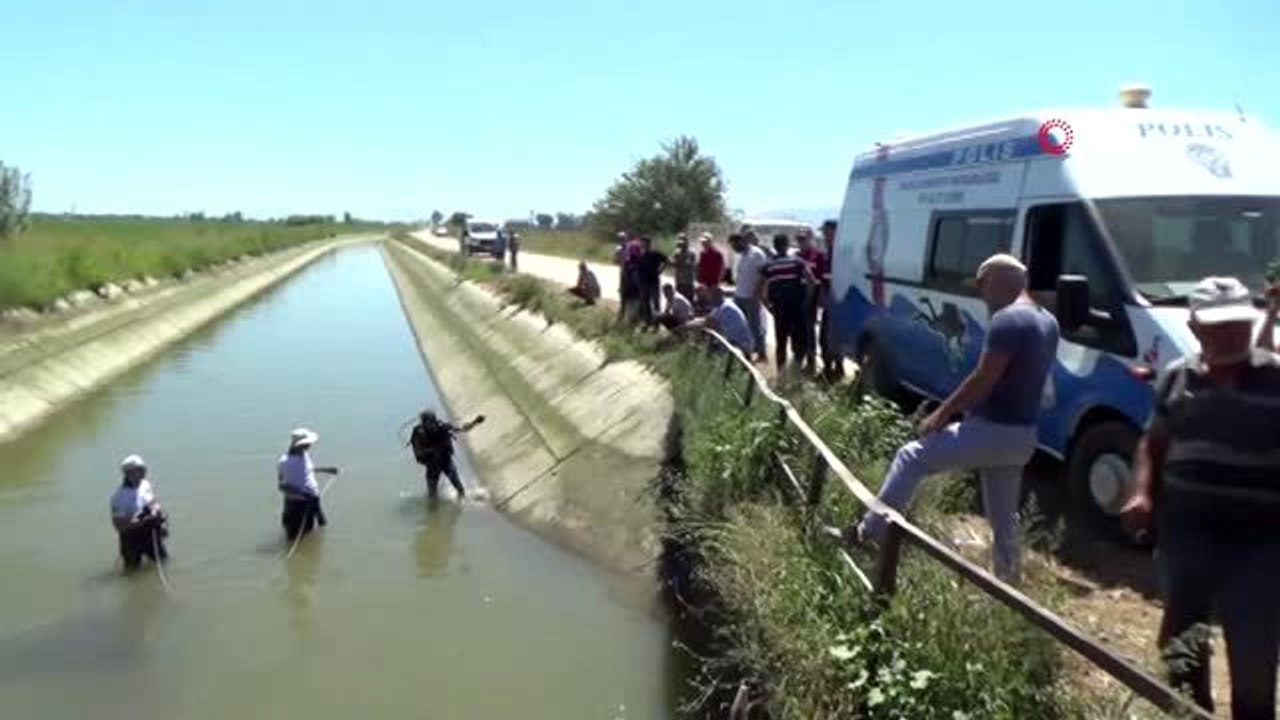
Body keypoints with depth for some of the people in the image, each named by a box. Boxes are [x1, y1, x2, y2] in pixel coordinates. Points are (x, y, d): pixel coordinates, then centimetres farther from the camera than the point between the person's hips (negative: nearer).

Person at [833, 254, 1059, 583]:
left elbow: (983, 381, -20)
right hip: (1022, 436, 9)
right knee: (1004, 516, 19)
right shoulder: (1047, 322, 13)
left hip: (993, 430, -9)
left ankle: (869, 532, 1)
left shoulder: (1007, 320, -18)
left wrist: (941, 414, -10)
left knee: (911, 458, 0)